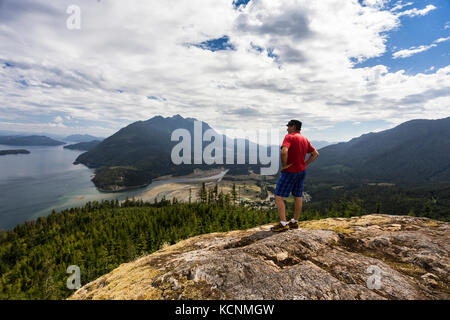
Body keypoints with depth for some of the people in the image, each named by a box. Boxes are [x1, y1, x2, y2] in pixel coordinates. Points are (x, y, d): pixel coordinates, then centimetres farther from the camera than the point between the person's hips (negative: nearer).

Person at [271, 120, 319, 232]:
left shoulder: (289, 137, -14)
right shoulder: (305, 139, 10)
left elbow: (284, 152, -32)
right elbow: (315, 154, 16)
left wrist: (284, 165, -18)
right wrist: (305, 164, 12)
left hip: (290, 172, -8)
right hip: (302, 172, 9)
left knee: (278, 196, -2)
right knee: (298, 197, 14)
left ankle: (283, 224, -3)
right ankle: (294, 222, 24)